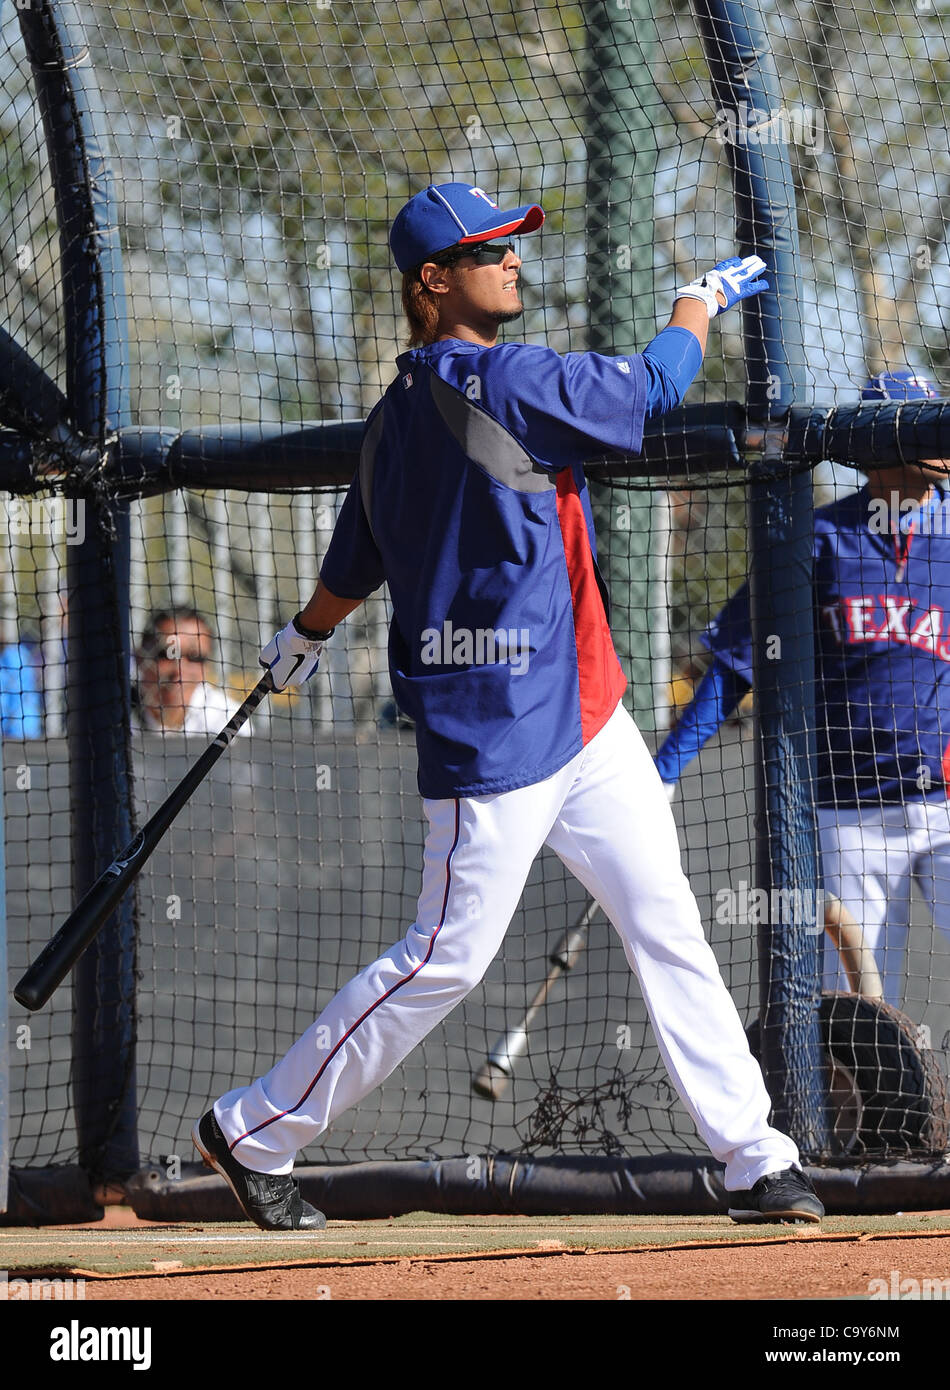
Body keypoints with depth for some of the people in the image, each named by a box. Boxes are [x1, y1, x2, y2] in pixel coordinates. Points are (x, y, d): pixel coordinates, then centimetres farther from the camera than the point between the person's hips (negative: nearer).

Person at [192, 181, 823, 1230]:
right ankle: (253, 1133, 9)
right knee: (447, 957, -3)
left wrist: (305, 639, 42)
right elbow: (651, 389, -8)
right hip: (495, 738, -10)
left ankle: (753, 1159, 7)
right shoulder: (502, 384, -17)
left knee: (669, 932, 6)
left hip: (584, 721, 10)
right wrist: (701, 300, 10)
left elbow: (352, 566, 22)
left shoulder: (397, 416, 11)